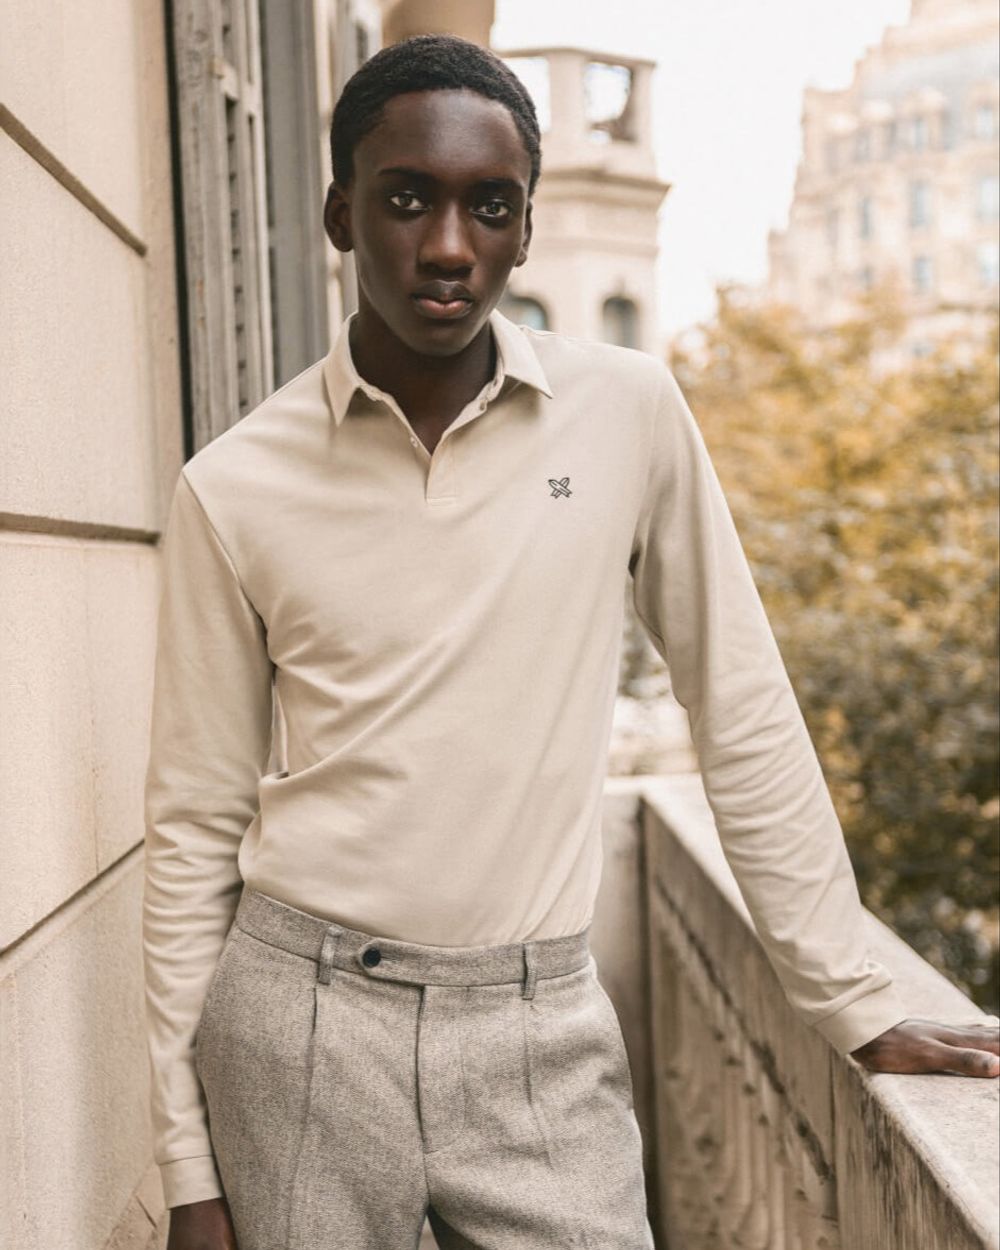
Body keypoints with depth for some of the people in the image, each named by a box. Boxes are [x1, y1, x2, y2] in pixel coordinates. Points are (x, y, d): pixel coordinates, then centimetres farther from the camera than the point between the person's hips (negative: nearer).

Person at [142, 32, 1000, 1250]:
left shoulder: (629, 415, -3)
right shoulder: (233, 489, -3)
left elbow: (744, 715, 4)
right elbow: (195, 828, 2)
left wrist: (853, 1003, 6)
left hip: (539, 1031, 0)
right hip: (300, 1018, 0)